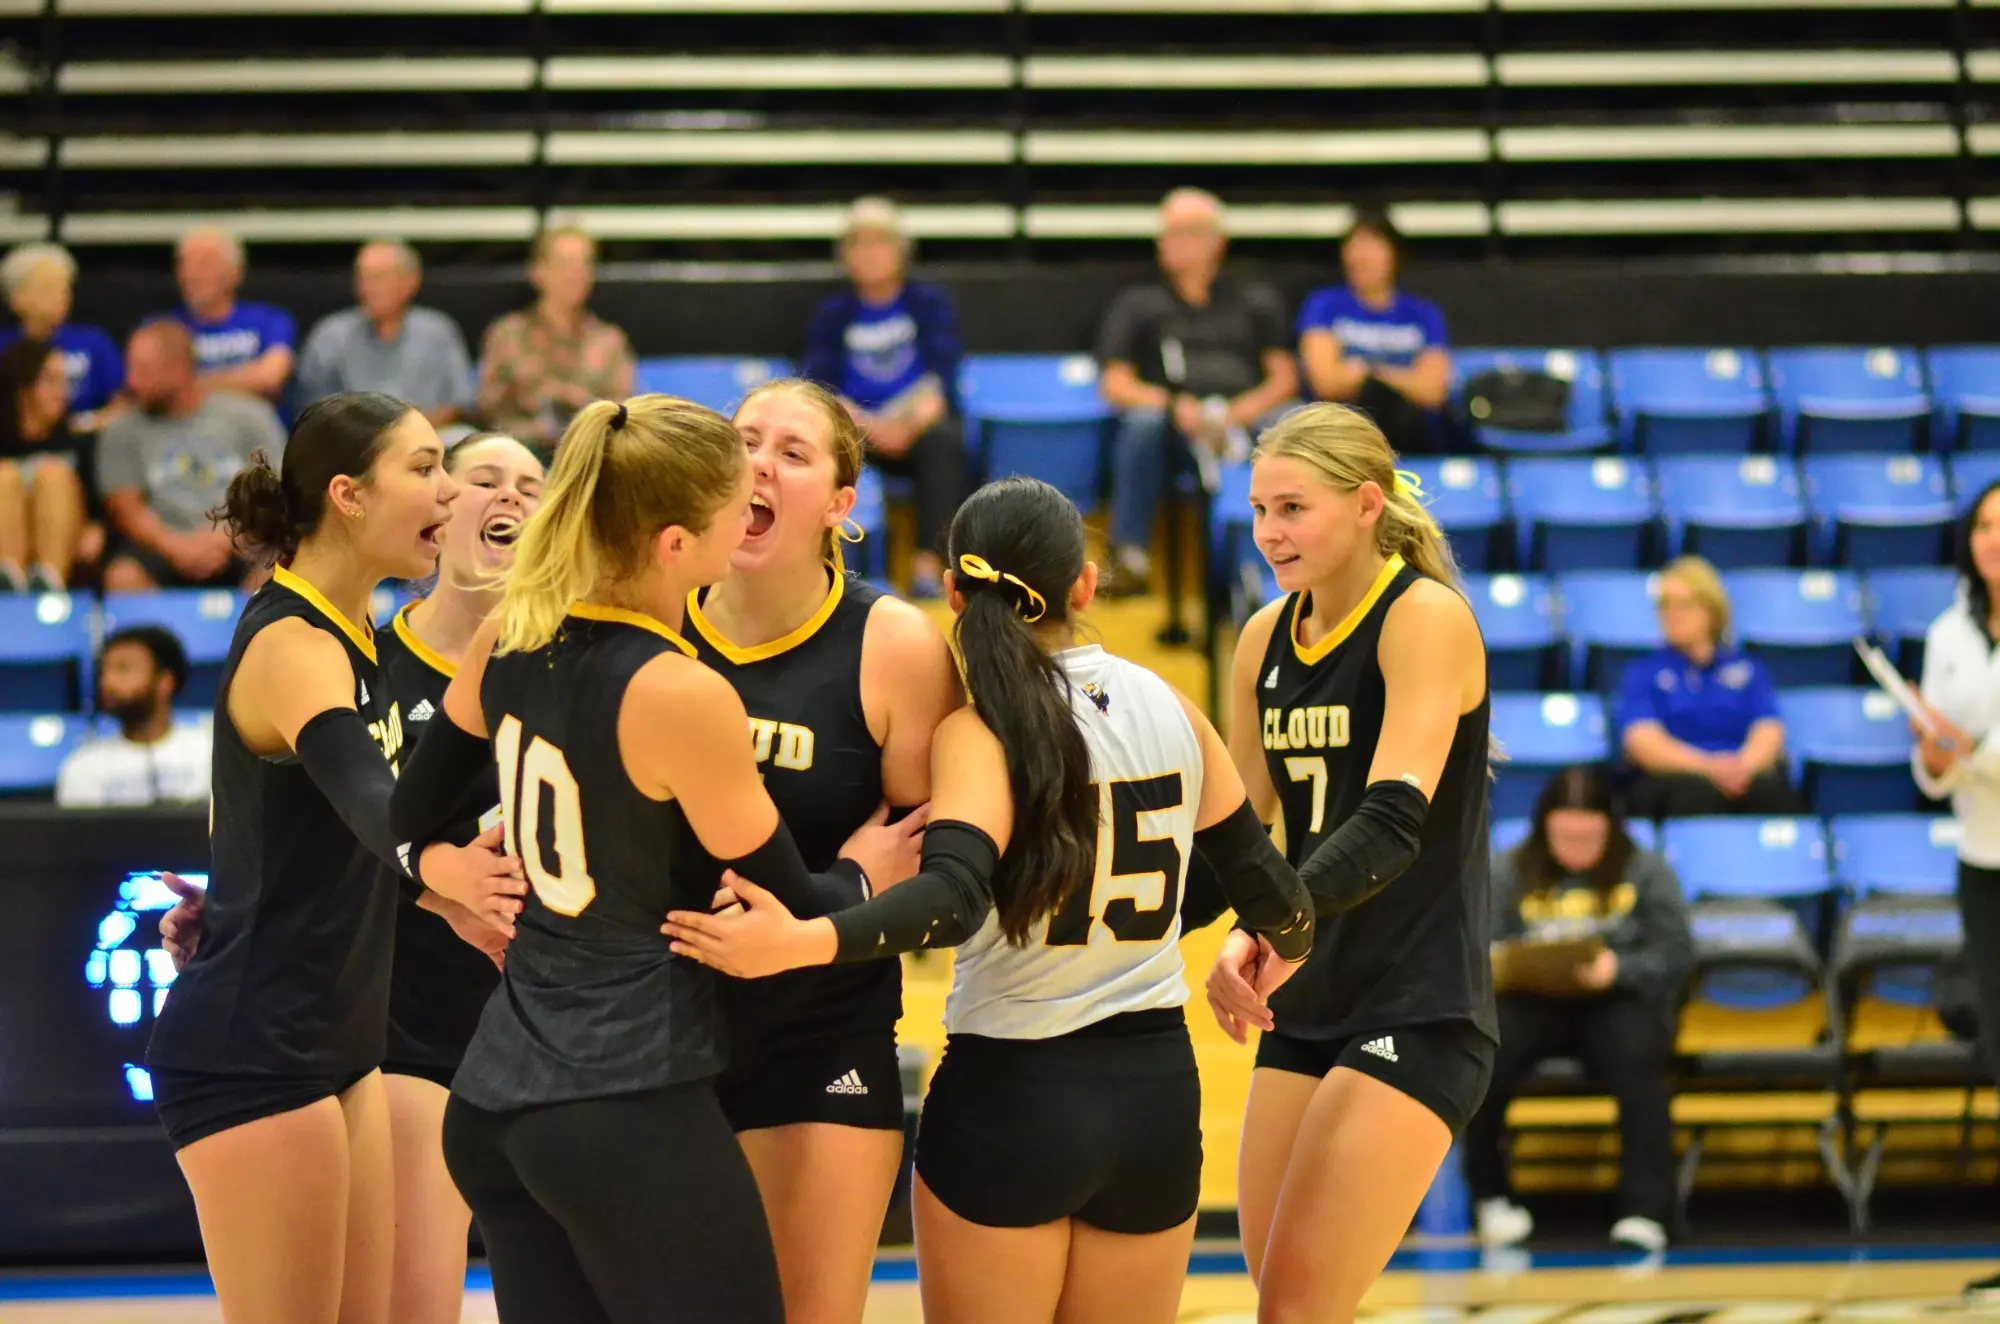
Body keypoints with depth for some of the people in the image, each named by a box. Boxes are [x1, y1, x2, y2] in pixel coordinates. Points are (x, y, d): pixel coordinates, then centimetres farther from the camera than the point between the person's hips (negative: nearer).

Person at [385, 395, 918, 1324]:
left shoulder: (510, 635, 2)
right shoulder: (682, 697, -18)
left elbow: (409, 821, 17)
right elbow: (789, 916, -7)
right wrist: (868, 877, 12)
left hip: (492, 1104, 8)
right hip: (631, 1114, -8)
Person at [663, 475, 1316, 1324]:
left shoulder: (984, 729, -11)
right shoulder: (1167, 706, 4)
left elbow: (955, 898, -28)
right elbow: (1259, 881, 12)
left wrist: (800, 943, -37)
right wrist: (1289, 944, 33)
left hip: (1009, 1094, -4)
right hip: (1157, 1092, 5)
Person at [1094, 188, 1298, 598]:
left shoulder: (1256, 300, 24)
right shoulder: (1137, 303, 23)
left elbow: (1284, 379, 14)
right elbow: (1115, 386, 10)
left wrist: (1243, 411, -9)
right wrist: (1174, 406, -11)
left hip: (1245, 423, 1)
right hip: (1176, 437, 0)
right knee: (1144, 421, -36)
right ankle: (1129, 559, -37)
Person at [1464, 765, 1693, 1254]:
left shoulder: (1646, 872, 10)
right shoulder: (1507, 873, 13)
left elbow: (1677, 954, 0)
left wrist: (1616, 969, -18)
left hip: (1618, 1002, -1)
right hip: (1531, 1002, 1)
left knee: (1637, 1058, -36)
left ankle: (1645, 1210, -34)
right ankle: (1489, 1197, -15)